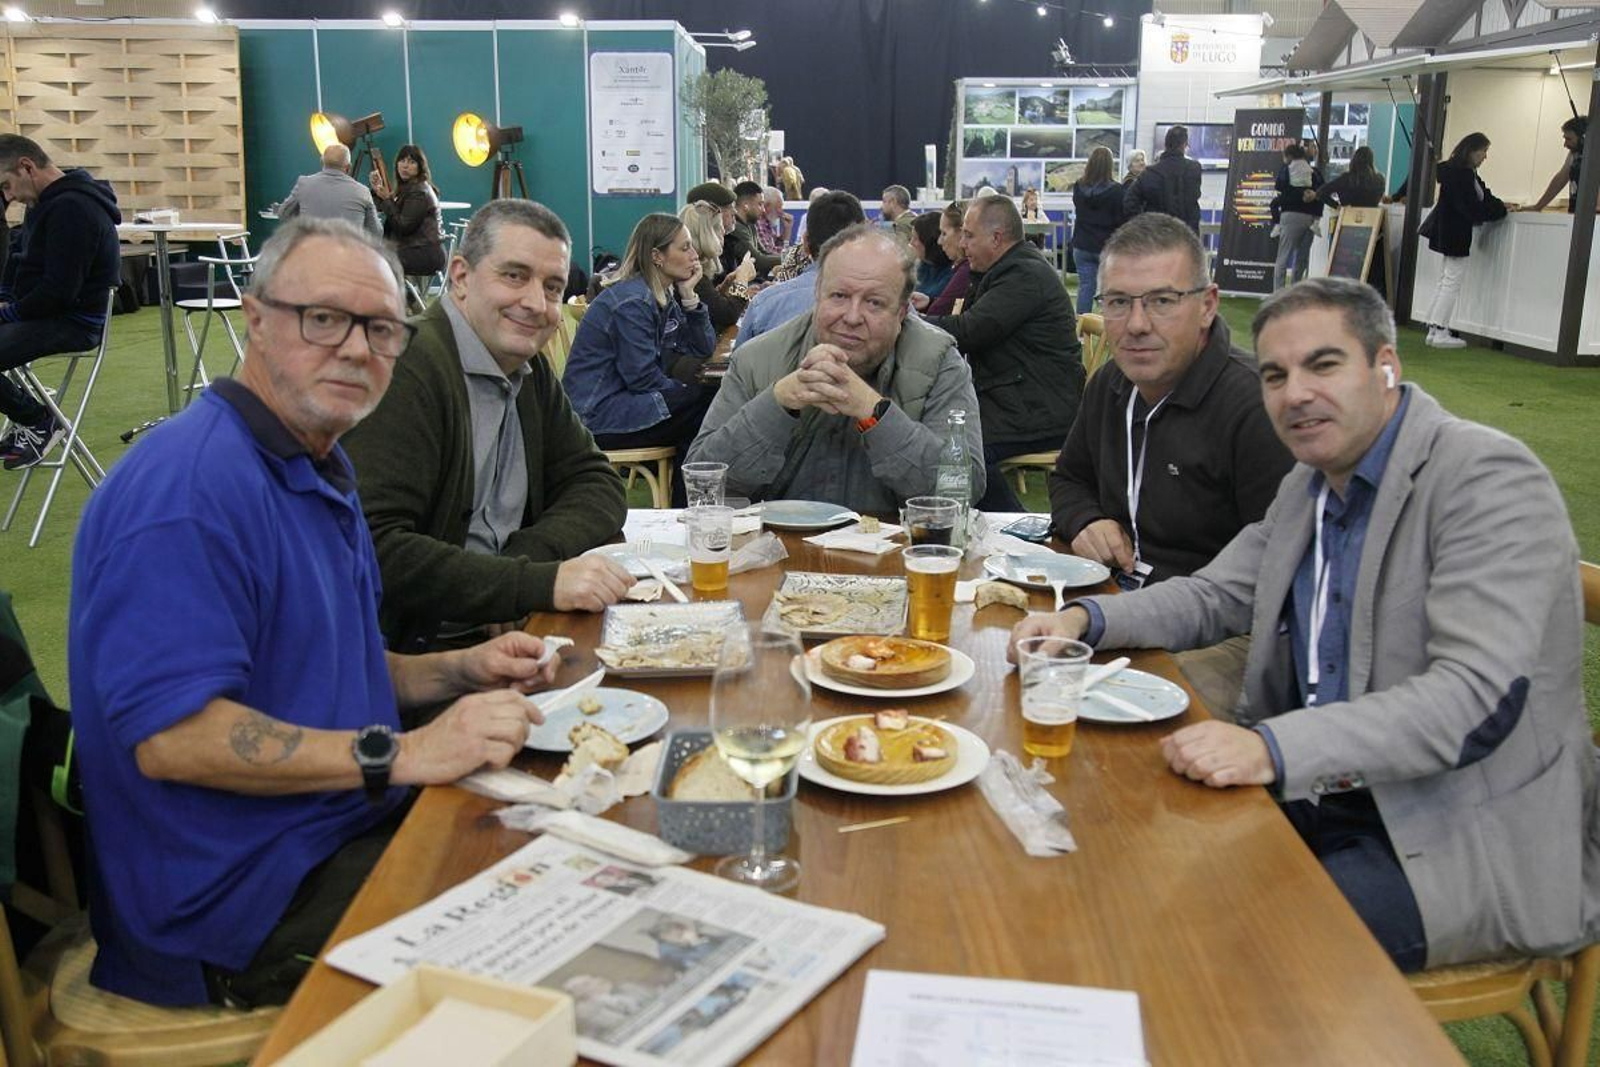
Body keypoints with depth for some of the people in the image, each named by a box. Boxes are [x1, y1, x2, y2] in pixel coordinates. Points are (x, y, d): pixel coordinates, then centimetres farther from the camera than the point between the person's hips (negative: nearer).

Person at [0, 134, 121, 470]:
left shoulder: (71, 208, -20)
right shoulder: (53, 202, 13)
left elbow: (59, 290, -24)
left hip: (74, 322, -11)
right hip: (50, 313, 11)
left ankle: (40, 422, -3)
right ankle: (28, 419, 12)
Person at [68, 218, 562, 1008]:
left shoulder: (319, 468, 13)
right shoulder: (189, 485, -19)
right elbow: (170, 734, -25)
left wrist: (460, 672, 7)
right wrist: (401, 755, -26)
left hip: (341, 833, 10)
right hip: (242, 899, -9)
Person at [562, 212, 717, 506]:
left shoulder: (666, 295, 10)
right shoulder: (632, 301, -17)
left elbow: (704, 350, 9)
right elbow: (643, 378, -20)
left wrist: (688, 295, -1)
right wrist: (686, 392, -6)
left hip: (623, 401, 9)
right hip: (598, 418, -9)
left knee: (707, 397, 1)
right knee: (705, 404, -14)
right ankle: (685, 502, 0)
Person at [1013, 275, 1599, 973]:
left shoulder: (1490, 479, -16)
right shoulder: (1310, 484, 10)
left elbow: (1478, 696, -27)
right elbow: (1216, 596, 17)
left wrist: (1275, 747, -37)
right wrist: (1084, 619, -3)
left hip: (1468, 839, -7)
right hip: (1324, 796, 7)